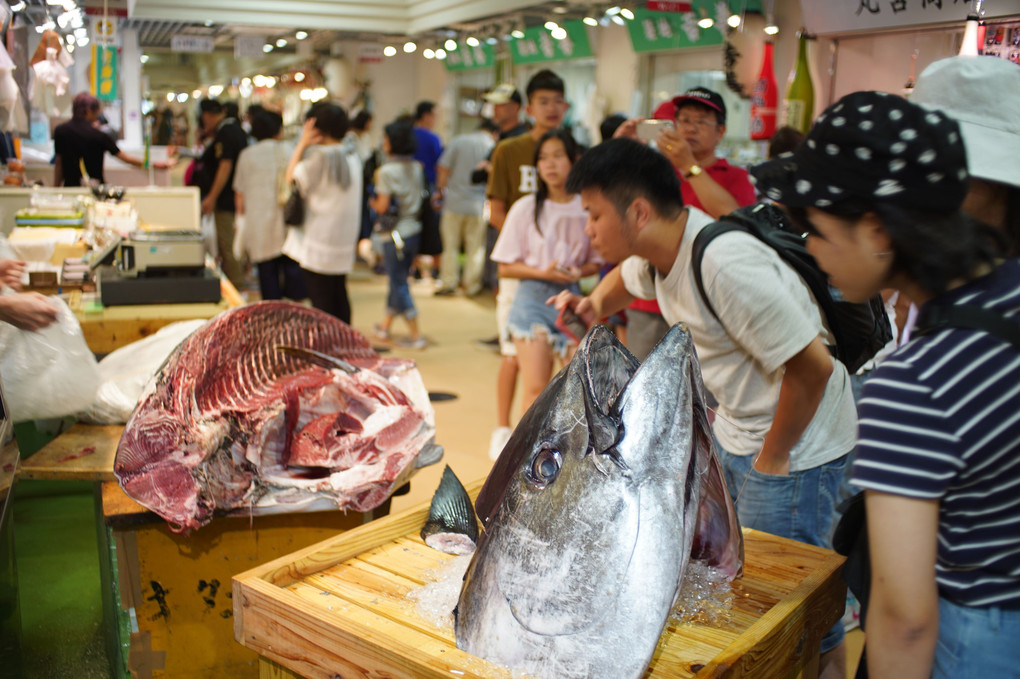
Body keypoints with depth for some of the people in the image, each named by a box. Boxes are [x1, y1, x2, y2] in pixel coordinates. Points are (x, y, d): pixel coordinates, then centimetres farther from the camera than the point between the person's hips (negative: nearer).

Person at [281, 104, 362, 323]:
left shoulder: (321, 156, -18)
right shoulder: (352, 154, 8)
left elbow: (291, 180, -8)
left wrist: (301, 145, -6)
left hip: (318, 243, -8)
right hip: (344, 240, 8)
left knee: (321, 300, -3)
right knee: (339, 296, 16)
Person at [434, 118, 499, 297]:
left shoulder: (458, 141, 2)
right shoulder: (492, 147, -2)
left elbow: (443, 168, 0)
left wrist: (441, 190, 13)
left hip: (454, 202, 1)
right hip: (478, 206, -1)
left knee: (450, 245, 10)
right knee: (475, 248, 9)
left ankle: (448, 282, 11)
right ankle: (472, 285, 14)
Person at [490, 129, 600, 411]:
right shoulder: (526, 208, -2)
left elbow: (596, 262, 12)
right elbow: (505, 268, 0)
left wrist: (578, 271, -9)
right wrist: (543, 272, -14)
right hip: (533, 299, -2)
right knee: (536, 387, -5)